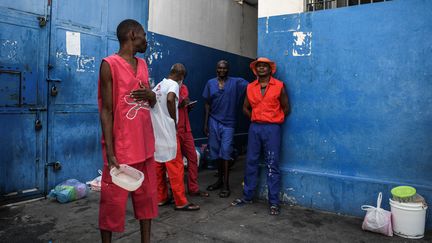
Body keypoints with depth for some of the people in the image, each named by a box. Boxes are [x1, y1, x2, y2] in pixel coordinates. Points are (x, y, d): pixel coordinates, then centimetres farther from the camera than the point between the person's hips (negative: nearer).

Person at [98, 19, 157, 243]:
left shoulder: (143, 65, 13)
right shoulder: (110, 64, -8)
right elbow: (106, 110, -11)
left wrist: (150, 95, -4)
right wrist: (110, 153, -16)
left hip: (144, 145, 7)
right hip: (121, 148, -7)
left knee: (147, 197, 12)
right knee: (113, 202, 3)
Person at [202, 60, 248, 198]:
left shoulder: (236, 82, -1)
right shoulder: (210, 83, 6)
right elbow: (207, 104, 8)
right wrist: (206, 123, 5)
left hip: (228, 123, -3)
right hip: (213, 122, 3)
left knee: (225, 153, -7)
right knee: (216, 152, 10)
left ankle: (226, 185, 0)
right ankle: (220, 180, 26)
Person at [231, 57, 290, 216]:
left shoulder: (279, 86, 0)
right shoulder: (250, 87, 10)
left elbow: (286, 108, 4)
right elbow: (245, 108, 18)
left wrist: (273, 120, 3)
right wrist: (255, 118, 8)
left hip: (272, 128, -3)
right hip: (254, 128, 4)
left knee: (272, 165, -1)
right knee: (251, 163, 8)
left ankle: (274, 202, 7)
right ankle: (247, 196, 21)